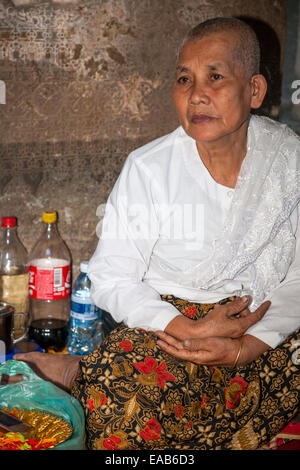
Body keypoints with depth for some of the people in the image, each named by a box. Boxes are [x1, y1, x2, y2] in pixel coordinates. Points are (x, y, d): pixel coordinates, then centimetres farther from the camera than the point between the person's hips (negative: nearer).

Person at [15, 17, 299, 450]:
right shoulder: (147, 169, -7)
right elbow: (111, 279, -6)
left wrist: (245, 347, -17)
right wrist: (191, 330, -20)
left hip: (262, 330, 5)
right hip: (164, 319, -4)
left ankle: (81, 371, -6)